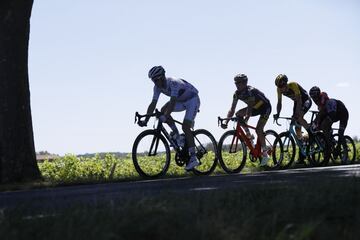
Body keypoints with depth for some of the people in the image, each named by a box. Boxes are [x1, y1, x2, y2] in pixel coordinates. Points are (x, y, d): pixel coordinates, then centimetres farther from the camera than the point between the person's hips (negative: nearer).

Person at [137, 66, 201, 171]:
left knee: (185, 126, -21)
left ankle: (193, 158, -21)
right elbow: (153, 104, -15)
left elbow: (173, 102, -44)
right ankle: (176, 134, 1)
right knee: (163, 110, -16)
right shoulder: (158, 87, -13)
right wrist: (145, 120, -24)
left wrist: (165, 117, -56)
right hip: (181, 101, 7)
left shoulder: (174, 83, -34)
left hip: (192, 100, -7)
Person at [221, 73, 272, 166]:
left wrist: (246, 119, -55)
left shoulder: (250, 91, -33)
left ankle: (265, 154, -11)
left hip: (265, 107, -7)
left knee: (258, 129, -19)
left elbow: (250, 107, -43)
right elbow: (232, 109, -14)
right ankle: (248, 135, -2)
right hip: (255, 108, 7)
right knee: (238, 114, -13)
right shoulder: (237, 94, -12)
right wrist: (226, 122, -25)